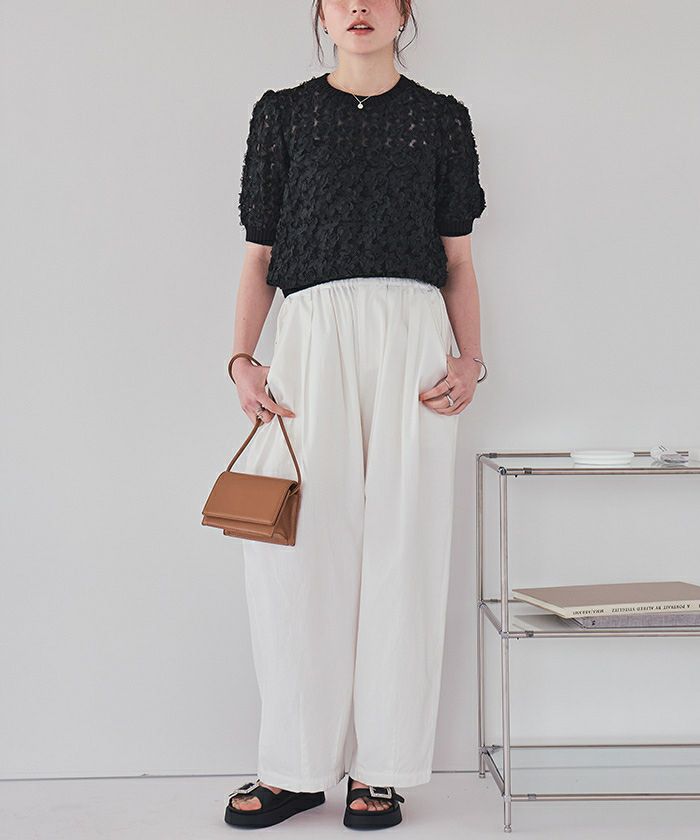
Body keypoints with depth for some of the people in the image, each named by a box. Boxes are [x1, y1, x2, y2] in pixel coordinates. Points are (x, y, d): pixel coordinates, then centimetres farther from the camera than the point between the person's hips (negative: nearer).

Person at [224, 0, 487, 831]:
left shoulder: (440, 117, 14)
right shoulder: (282, 112, 14)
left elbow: (459, 258, 13)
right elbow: (259, 254, 13)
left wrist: (470, 360, -1)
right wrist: (242, 360, 0)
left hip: (413, 334, 0)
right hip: (313, 333, 0)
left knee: (402, 545, -1)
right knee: (293, 547, -5)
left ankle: (380, 767, 9)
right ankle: (298, 767, 8)